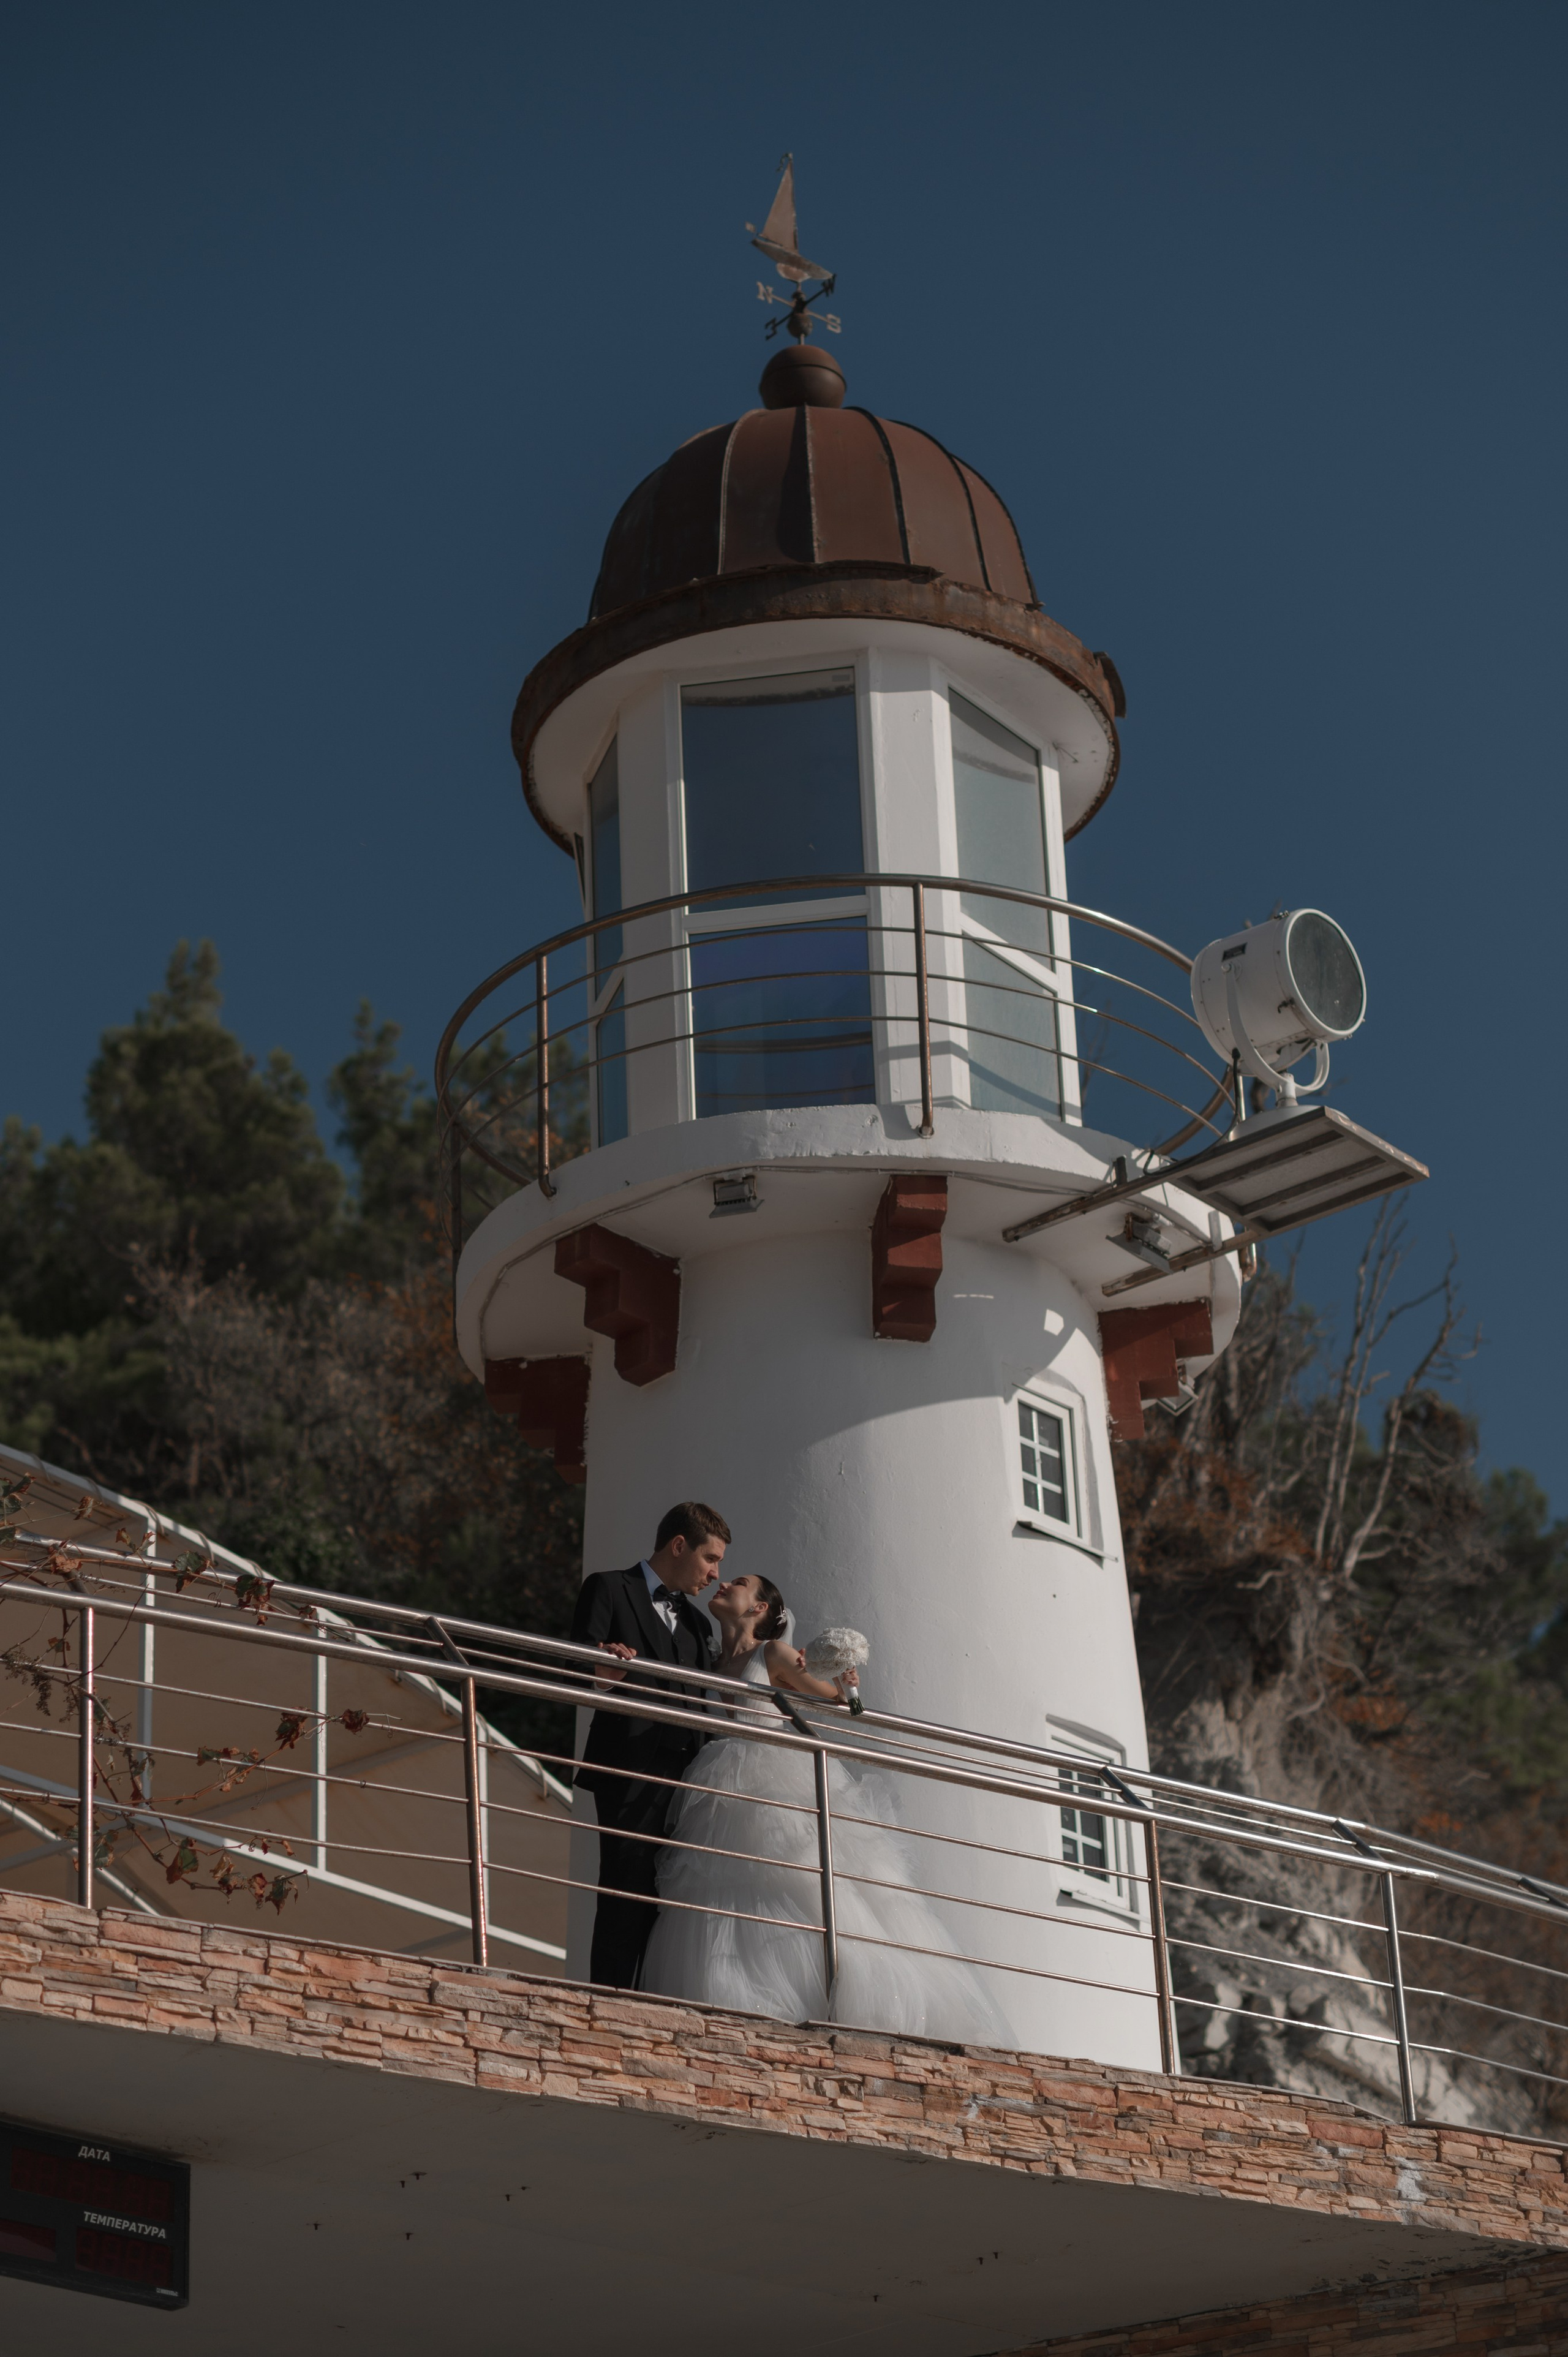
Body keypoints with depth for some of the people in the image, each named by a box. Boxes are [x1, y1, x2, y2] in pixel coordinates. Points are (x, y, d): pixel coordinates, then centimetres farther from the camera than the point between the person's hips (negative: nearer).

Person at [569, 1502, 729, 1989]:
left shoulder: (694, 1621, 26)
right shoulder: (609, 1590, 5)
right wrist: (602, 1674, -29)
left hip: (685, 1776, 6)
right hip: (630, 1773, -6)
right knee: (626, 1897, -12)